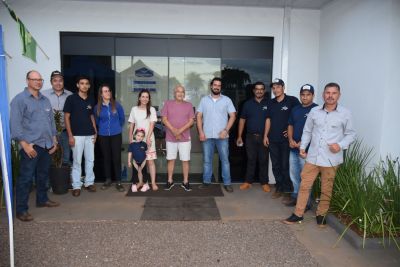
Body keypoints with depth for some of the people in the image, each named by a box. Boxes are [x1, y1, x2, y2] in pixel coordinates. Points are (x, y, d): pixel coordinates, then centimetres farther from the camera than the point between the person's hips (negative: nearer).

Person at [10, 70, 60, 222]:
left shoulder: (45, 100, 15)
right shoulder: (20, 99, -6)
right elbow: (15, 123, -12)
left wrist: (54, 140, 13)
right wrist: (24, 144, -18)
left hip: (46, 145, 7)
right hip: (30, 145, -7)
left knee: (43, 175, 18)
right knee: (25, 178, -2)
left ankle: (42, 199, 34)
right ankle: (21, 210, 6)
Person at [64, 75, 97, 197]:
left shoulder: (91, 100, 10)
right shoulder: (71, 98, -4)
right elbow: (67, 117, -6)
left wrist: (95, 132, 8)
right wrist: (70, 135, -11)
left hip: (90, 135, 5)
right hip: (77, 135, -4)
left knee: (90, 160, 9)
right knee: (77, 161, 1)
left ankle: (89, 182, 22)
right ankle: (76, 185, 11)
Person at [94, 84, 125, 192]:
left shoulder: (116, 105, -3)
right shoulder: (97, 107, -1)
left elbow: (122, 118, 9)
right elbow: (96, 121, 14)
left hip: (116, 135, -1)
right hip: (103, 136, 1)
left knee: (116, 158, -2)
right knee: (106, 158, 9)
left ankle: (118, 182, 5)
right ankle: (108, 180, 22)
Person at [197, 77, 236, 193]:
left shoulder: (227, 100, 2)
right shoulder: (204, 100, 6)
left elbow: (232, 116, -1)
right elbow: (199, 116, 5)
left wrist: (226, 130, -11)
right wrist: (200, 132, -5)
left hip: (222, 135, -1)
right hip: (207, 135, 2)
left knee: (225, 159, 3)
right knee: (207, 160, 9)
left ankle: (227, 183, 12)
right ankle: (206, 181, 21)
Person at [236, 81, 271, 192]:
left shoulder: (269, 103, 1)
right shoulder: (248, 104, 6)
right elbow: (242, 120, 8)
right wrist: (239, 136, 4)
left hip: (264, 137, -1)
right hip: (250, 136, 1)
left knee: (263, 160, 5)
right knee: (251, 159, 8)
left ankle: (264, 182, 17)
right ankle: (248, 181, 17)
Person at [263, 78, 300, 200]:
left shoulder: (292, 100, -6)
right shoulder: (271, 103, 10)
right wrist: (265, 135, 8)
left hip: (286, 139, -5)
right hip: (273, 140, 5)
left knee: (285, 166, 0)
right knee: (276, 165, 10)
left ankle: (287, 190, 12)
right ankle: (279, 188, 22)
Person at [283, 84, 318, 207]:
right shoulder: (295, 109, 13)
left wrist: (303, 143, -17)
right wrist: (290, 139, 0)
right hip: (293, 148, 7)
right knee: (294, 175, 15)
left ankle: (306, 202, 13)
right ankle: (295, 197, 30)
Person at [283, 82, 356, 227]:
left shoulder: (345, 114, -4)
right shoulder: (314, 111, 3)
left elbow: (351, 134, 2)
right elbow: (307, 131, 11)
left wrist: (341, 145, -15)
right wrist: (302, 147, 3)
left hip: (331, 159, -2)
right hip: (312, 157, 2)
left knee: (326, 190, 11)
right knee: (304, 185, 6)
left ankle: (321, 215, 29)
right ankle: (298, 214, 17)